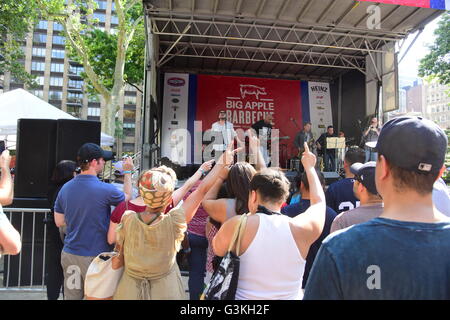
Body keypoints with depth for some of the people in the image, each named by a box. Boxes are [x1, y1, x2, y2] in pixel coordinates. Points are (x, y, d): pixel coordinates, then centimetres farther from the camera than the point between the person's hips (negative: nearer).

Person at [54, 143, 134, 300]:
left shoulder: (65, 188, -1)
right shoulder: (105, 189, -19)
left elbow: (59, 222, 8)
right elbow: (127, 197, 2)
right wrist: (128, 172, 12)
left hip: (69, 253, 6)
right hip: (95, 256, -5)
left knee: (71, 296, 17)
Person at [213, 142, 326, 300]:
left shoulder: (237, 225, -20)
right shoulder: (301, 229, -13)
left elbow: (217, 248, 0)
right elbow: (319, 202, 7)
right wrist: (309, 167, 22)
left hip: (243, 295, -2)